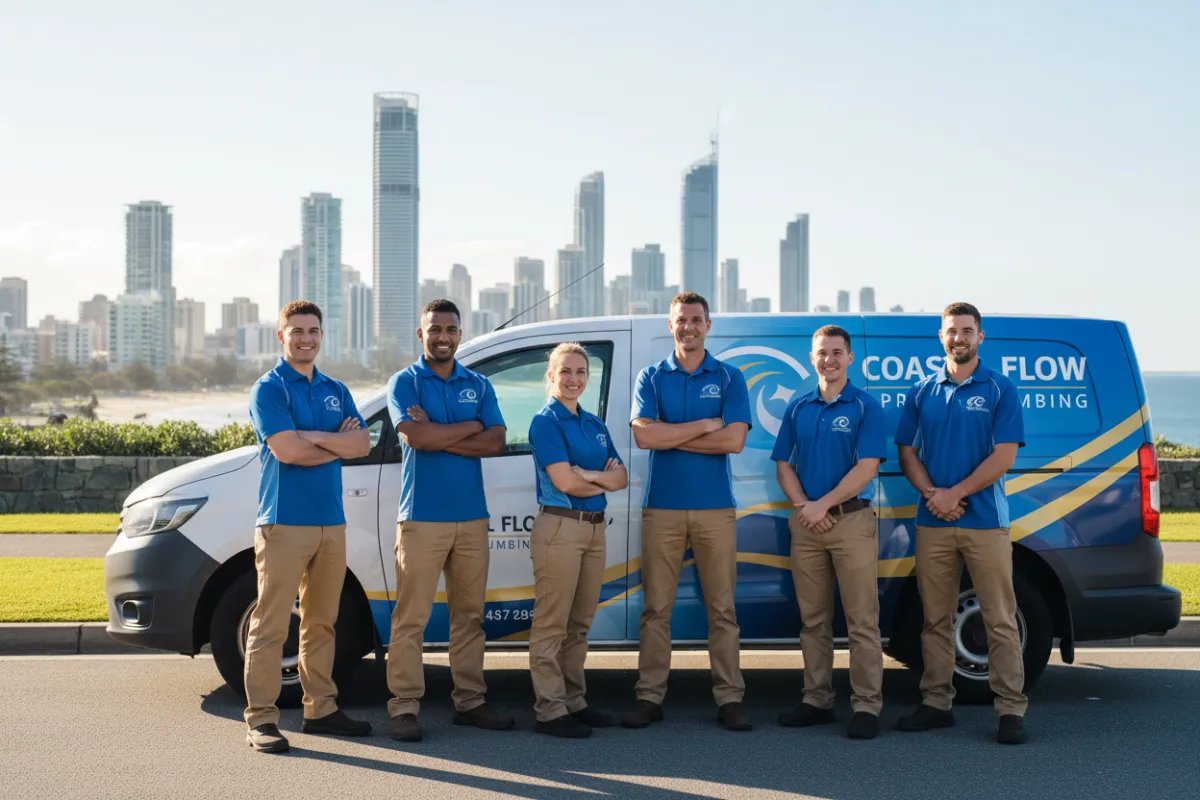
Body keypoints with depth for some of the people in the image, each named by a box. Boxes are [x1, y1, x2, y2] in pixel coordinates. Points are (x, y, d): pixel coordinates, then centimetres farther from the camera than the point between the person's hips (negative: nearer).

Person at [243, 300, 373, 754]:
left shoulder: (336, 391, 16)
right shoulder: (269, 388, -3)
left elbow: (362, 444, 3)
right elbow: (286, 450, -16)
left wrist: (313, 436, -10)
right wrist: (338, 444, -5)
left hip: (331, 521, 6)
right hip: (284, 521, -6)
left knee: (321, 623, 12)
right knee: (271, 624, -6)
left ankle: (321, 708, 20)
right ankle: (260, 719, -3)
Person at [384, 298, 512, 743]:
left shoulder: (479, 385, 12)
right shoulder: (404, 383, 1)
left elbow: (496, 442, -2)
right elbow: (417, 437, -16)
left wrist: (439, 437, -11)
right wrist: (471, 427, -6)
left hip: (472, 517, 4)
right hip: (421, 518, -4)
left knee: (470, 614, 10)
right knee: (411, 617, -4)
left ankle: (470, 701, 18)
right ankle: (404, 707, 1)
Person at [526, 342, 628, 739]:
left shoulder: (595, 424, 17)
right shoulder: (546, 421, -5)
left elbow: (621, 478, 9)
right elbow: (564, 482, -15)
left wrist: (590, 475, -10)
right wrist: (605, 479, 0)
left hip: (595, 528, 8)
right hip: (560, 526, -8)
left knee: (579, 624, 12)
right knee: (552, 625, -4)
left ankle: (574, 702, 20)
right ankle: (550, 711, -1)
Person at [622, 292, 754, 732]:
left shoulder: (729, 378, 5)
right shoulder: (651, 377, 7)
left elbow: (735, 440, -9)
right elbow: (644, 435, -8)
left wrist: (671, 436, -8)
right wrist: (704, 425, -8)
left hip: (715, 508, 0)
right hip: (661, 507, 0)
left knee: (722, 608, 3)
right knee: (657, 607, 3)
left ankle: (729, 698, 9)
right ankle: (650, 696, 9)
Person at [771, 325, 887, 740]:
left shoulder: (865, 407, -2)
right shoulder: (797, 408, 12)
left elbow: (867, 467, -11)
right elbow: (784, 465, 11)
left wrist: (823, 505, -14)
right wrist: (803, 506, -6)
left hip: (851, 520, -4)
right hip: (805, 524, 5)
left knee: (862, 621, -4)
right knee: (813, 620, 8)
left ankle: (866, 706, -1)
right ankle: (817, 701, 16)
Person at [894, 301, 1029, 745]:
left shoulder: (1000, 390, 1)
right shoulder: (922, 392, 11)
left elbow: (1004, 456, -7)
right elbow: (907, 452, 9)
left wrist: (954, 495, -13)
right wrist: (932, 494, -8)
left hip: (985, 522, -3)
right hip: (932, 524, 3)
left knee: (1000, 620, -2)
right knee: (936, 619, 8)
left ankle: (1012, 710, 1)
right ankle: (936, 703, 16)